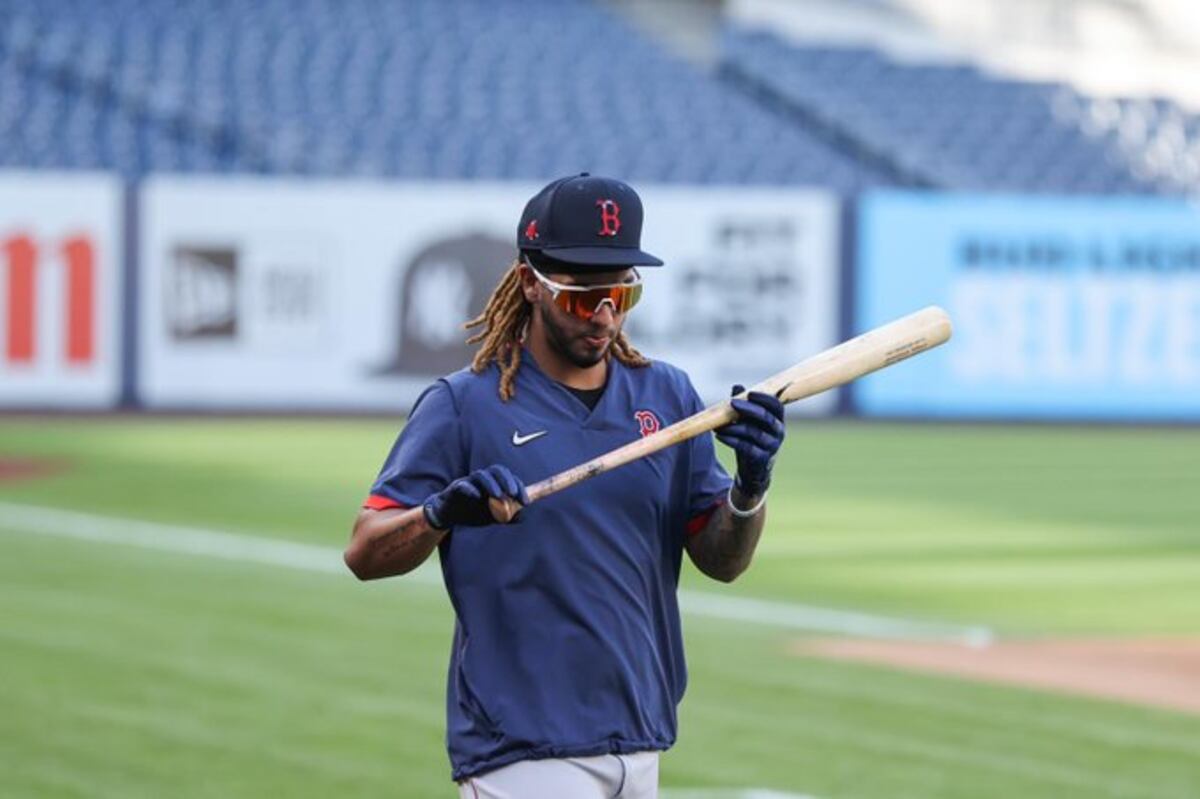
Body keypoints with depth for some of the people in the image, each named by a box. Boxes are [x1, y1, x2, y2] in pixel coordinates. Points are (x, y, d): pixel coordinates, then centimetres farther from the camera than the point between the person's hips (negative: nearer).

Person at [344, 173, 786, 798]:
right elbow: (364, 553, -8)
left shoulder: (667, 396, 10)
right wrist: (441, 512, -28)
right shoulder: (463, 406, -4)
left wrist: (750, 487, -12)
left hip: (637, 744, 5)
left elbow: (722, 560, 9)